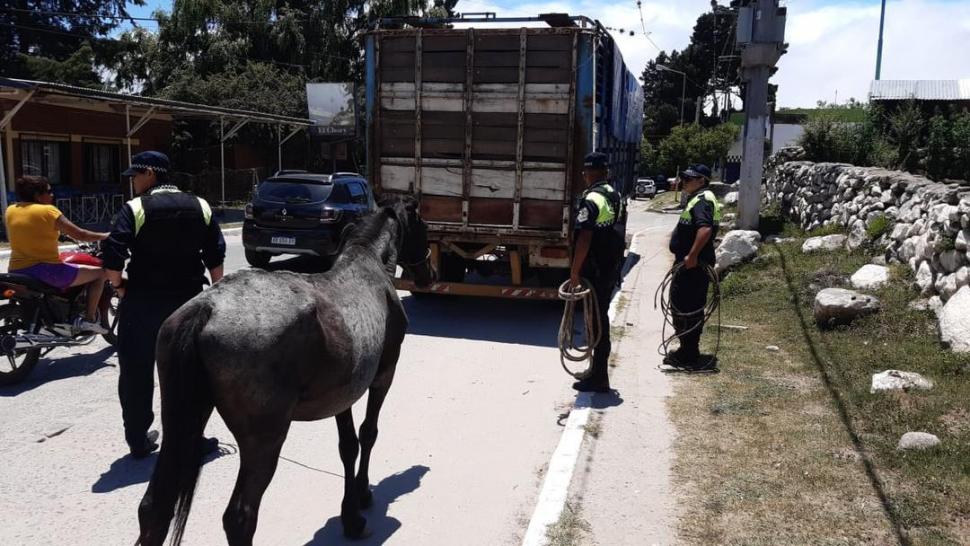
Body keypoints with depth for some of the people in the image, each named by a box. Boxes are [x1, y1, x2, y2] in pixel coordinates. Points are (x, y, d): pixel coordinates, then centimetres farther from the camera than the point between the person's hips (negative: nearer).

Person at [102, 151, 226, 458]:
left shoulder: (135, 209, -7)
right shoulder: (199, 207, 4)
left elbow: (113, 257, -16)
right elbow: (216, 256, 2)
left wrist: (119, 286, 0)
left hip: (142, 302, -3)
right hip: (188, 301, 3)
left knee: (137, 374, 11)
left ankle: (138, 441, 19)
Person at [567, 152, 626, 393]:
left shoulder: (591, 199, -18)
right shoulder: (616, 196, 10)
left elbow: (584, 239, -24)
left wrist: (574, 271, -19)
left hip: (595, 271, -9)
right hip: (612, 268, 9)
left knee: (596, 320, -2)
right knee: (602, 317, 18)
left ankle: (599, 379, 4)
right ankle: (598, 369, 29)